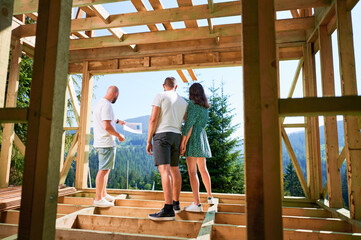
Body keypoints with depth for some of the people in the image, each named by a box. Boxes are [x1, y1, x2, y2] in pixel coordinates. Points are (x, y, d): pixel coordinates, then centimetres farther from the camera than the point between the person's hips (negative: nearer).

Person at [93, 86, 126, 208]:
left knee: (106, 169, 18)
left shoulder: (99, 103, 16)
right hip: (106, 143, -10)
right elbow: (107, 126, -24)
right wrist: (119, 135, -11)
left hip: (100, 142, 10)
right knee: (103, 170, -5)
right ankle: (98, 199, 1)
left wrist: (117, 121, 46)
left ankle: (104, 195, 27)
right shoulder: (106, 105, -16)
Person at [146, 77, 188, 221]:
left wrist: (148, 141, -6)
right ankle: (176, 203, 25)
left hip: (161, 135, -6)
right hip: (176, 137, 6)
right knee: (175, 170, 16)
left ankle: (168, 210, -22)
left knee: (164, 170, -15)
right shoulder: (183, 102, 16)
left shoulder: (160, 96, -1)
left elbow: (153, 119, -10)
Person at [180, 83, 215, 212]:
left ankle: (197, 204, -5)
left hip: (192, 138, -8)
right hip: (202, 136, 8)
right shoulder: (205, 107, 14)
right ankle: (210, 196, 31)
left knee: (192, 171, -6)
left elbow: (189, 125, -16)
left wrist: (183, 143, -16)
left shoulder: (192, 104, -10)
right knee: (203, 169, 19)